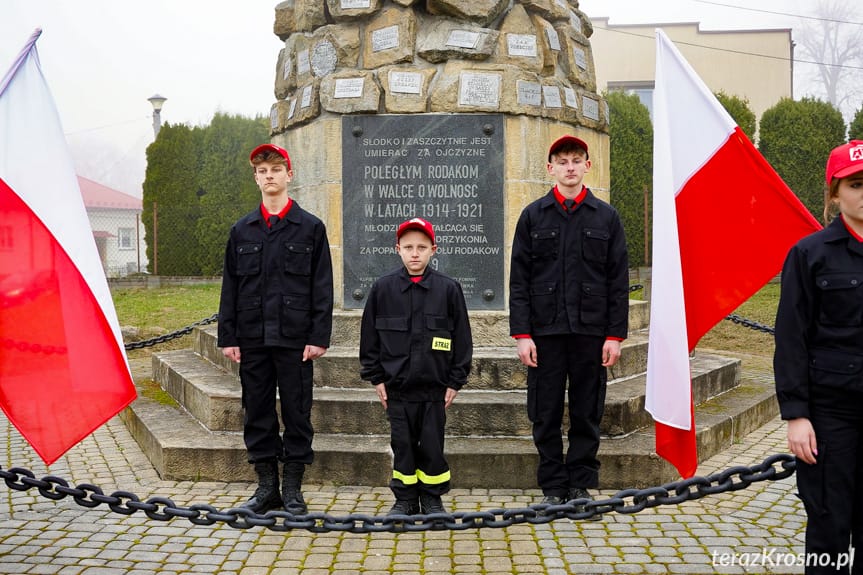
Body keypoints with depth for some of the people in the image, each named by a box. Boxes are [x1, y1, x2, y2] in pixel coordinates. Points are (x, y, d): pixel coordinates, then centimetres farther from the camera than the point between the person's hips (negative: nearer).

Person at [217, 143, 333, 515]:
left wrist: (319, 336, -7)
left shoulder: (310, 227, 3)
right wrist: (228, 337, 4)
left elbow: (322, 287, 0)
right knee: (257, 414, 8)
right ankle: (266, 486, 19)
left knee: (297, 413, 3)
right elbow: (230, 287, 11)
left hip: (294, 337, -3)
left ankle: (292, 488, 15)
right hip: (253, 339, 3)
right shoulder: (242, 230, 11)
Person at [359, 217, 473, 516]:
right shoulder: (382, 288, 0)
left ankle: (432, 498, 23)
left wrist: (455, 381, 1)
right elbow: (370, 336, 5)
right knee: (402, 444, 8)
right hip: (397, 385, 1)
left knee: (432, 444, 7)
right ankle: (405, 499, 22)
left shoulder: (448, 288, -2)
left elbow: (462, 337, 2)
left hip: (434, 385, -1)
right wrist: (376, 377, 2)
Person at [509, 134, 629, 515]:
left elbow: (618, 280, 5)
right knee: (546, 414, 5)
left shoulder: (606, 216, 7)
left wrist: (615, 334, -1)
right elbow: (519, 280, 3)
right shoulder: (533, 216, 6)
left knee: (587, 413, 7)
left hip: (591, 330, 0)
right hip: (545, 330, 0)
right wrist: (521, 334, -5)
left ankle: (582, 486, 19)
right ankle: (553, 487, 16)